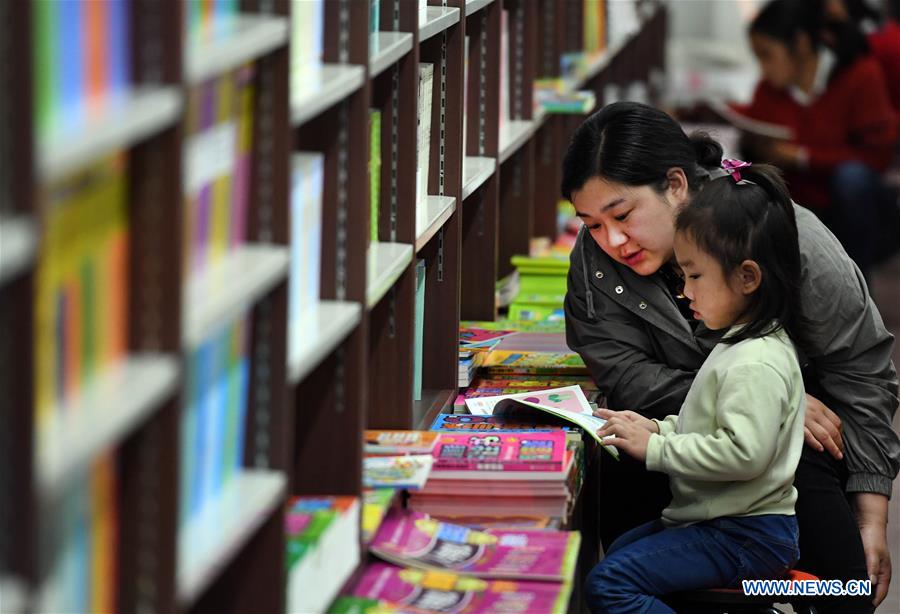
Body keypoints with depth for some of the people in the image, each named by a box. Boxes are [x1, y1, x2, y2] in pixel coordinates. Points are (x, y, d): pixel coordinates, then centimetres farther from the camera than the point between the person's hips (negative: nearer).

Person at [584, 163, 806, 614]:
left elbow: (742, 453, -29)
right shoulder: (743, 345, 12)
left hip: (747, 538, -11)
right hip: (714, 520, 11)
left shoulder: (758, 364, -22)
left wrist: (655, 449, -22)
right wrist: (657, 429, 6)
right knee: (620, 551, 29)